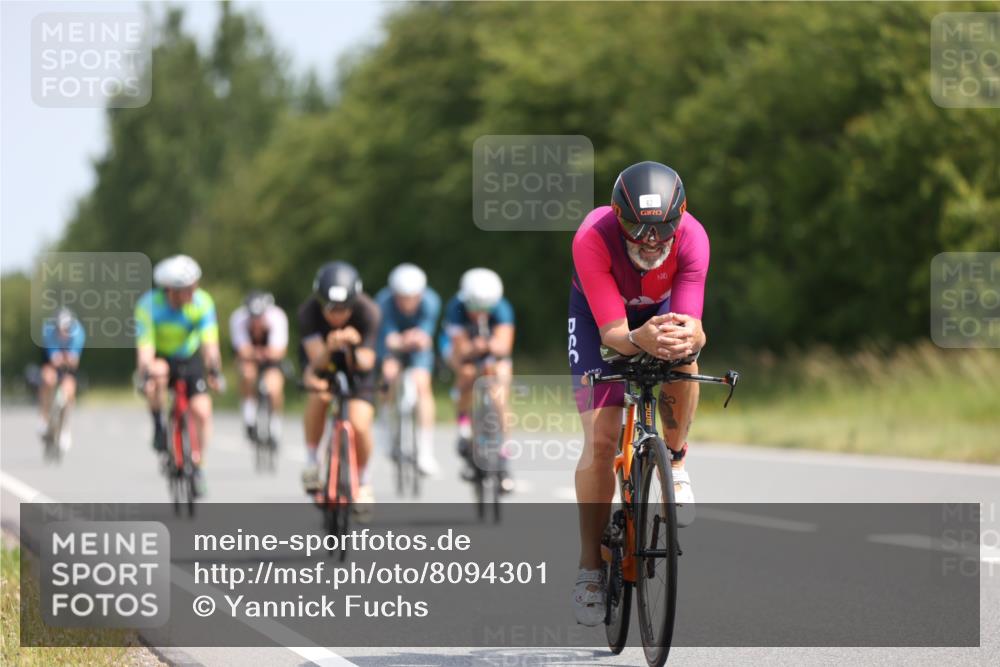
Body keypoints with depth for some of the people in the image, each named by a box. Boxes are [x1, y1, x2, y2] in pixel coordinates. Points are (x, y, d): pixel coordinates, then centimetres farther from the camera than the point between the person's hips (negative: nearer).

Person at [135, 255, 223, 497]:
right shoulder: (149, 305, -27)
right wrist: (147, 378, -48)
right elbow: (144, 349, -32)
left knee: (202, 410, -18)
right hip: (160, 357, -2)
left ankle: (197, 465, 2)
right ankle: (159, 426, -16)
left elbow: (210, 343, -30)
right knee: (159, 372, -38)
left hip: (190, 359, 2)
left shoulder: (202, 302, -23)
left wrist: (214, 372, -45)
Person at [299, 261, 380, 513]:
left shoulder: (367, 312, -32)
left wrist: (354, 351, -54)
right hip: (322, 357, 0)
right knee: (318, 395, -33)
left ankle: (362, 480, 11)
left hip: (356, 362, 0)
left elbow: (365, 364, -32)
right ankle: (312, 460, -13)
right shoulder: (309, 312, -31)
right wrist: (329, 349, -58)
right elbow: (316, 359, -36)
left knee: (359, 424, -17)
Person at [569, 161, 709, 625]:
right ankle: (590, 569, -1)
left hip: (661, 309, 2)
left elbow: (693, 325, -39)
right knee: (600, 440, -13)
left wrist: (689, 337, -63)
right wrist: (639, 340, -63)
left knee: (682, 354, -33)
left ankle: (675, 461, -4)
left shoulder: (692, 238, -34)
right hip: (598, 314, -2)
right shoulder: (592, 239, -39)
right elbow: (612, 332, -40)